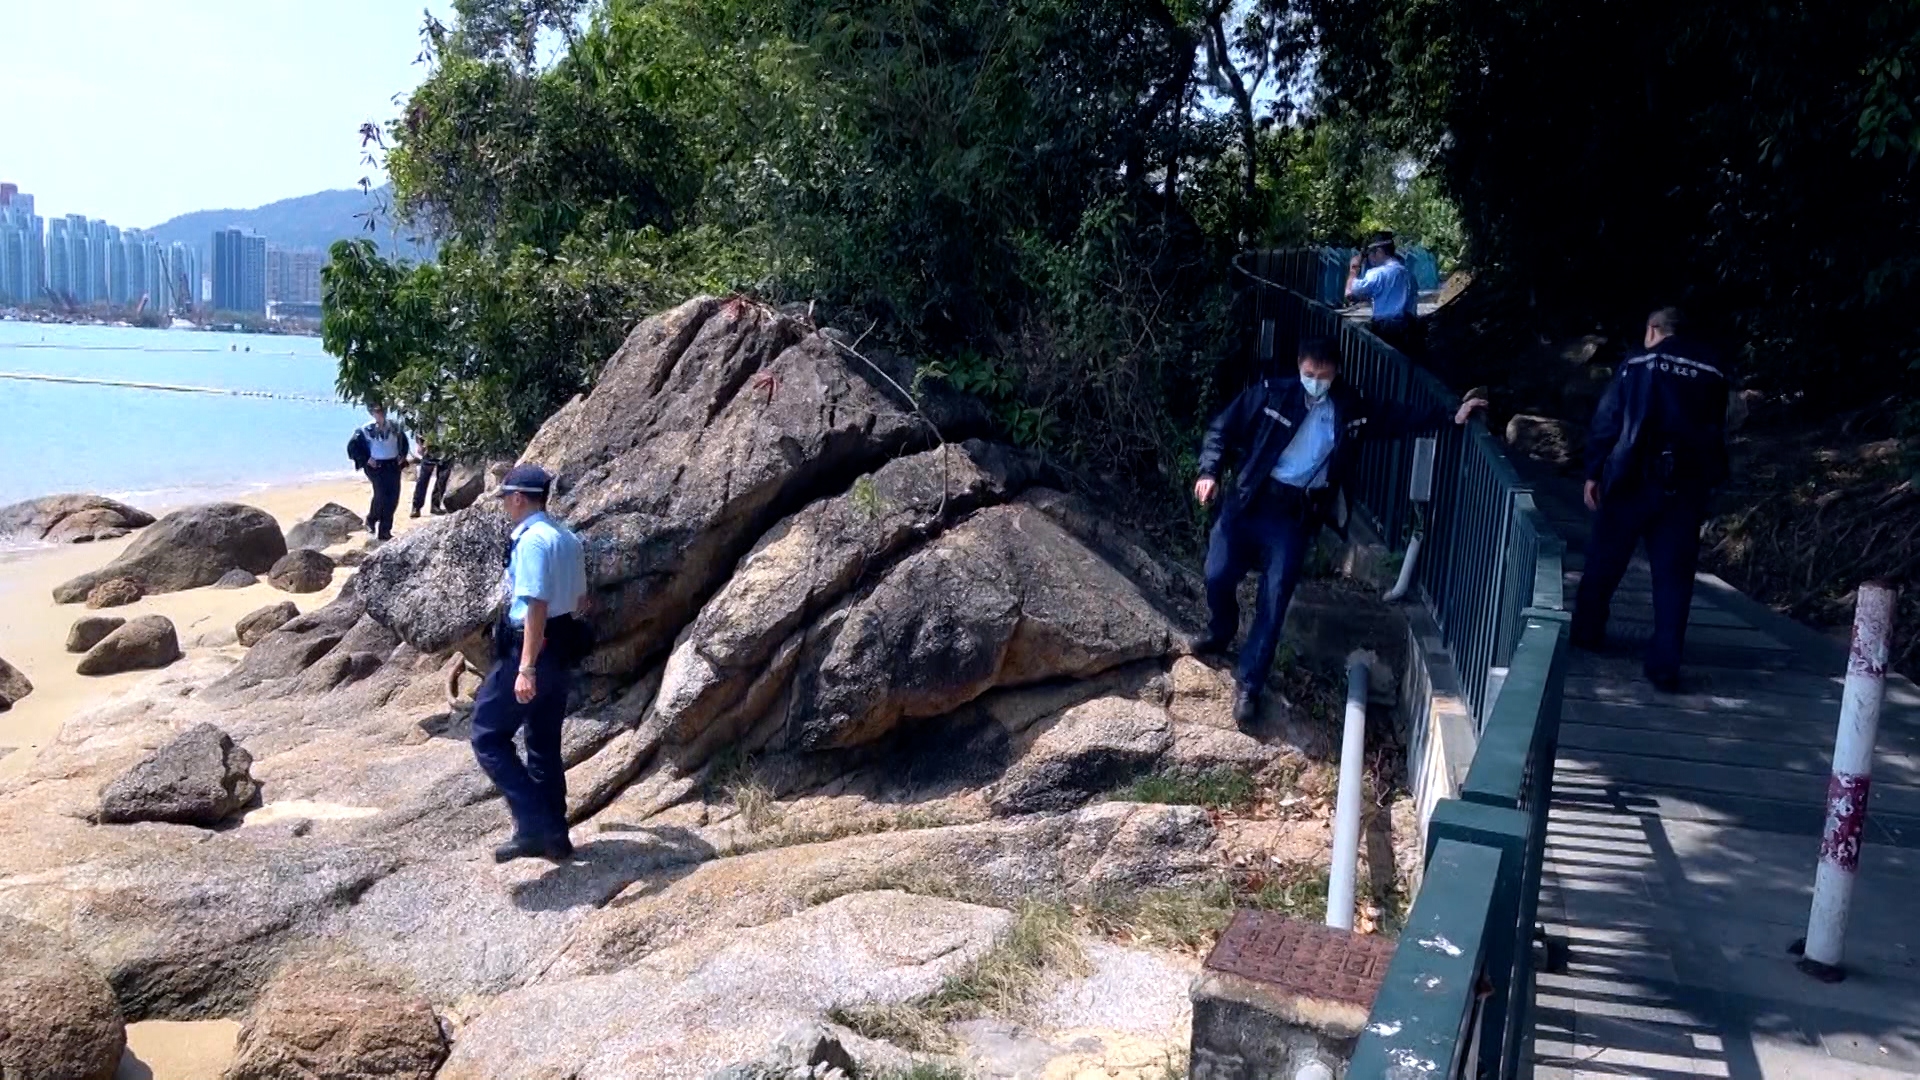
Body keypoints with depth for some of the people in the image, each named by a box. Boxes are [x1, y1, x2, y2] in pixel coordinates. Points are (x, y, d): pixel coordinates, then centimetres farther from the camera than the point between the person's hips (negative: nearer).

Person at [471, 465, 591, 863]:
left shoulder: (531, 540, -17)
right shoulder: (567, 538, 11)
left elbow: (536, 605, -24)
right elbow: (581, 598, 20)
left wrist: (525, 668, -27)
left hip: (531, 649, -9)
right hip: (563, 651, 9)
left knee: (488, 736, 1)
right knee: (545, 744, 16)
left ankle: (534, 823, -7)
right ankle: (549, 835, 23)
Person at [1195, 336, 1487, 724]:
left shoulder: (1351, 409, 5)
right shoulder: (1270, 393, -2)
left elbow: (1398, 419, 15)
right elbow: (1223, 429, 1)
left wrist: (1450, 416, 6)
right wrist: (1210, 471, -13)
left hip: (1296, 515, 1)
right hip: (1249, 501, 0)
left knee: (1275, 598, -2)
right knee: (1218, 575, 0)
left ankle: (1249, 683, 8)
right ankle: (1220, 634, 34)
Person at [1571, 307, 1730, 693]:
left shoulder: (1637, 365, 0)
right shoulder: (1713, 373, 8)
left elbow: (1606, 422, -4)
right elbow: (1717, 433, 11)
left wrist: (1594, 472, 0)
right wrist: (1708, 481, 18)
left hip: (1634, 479, -2)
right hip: (1687, 486, 2)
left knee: (1605, 561, 15)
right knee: (1673, 576, 3)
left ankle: (1586, 632, 27)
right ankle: (1665, 667, 1)